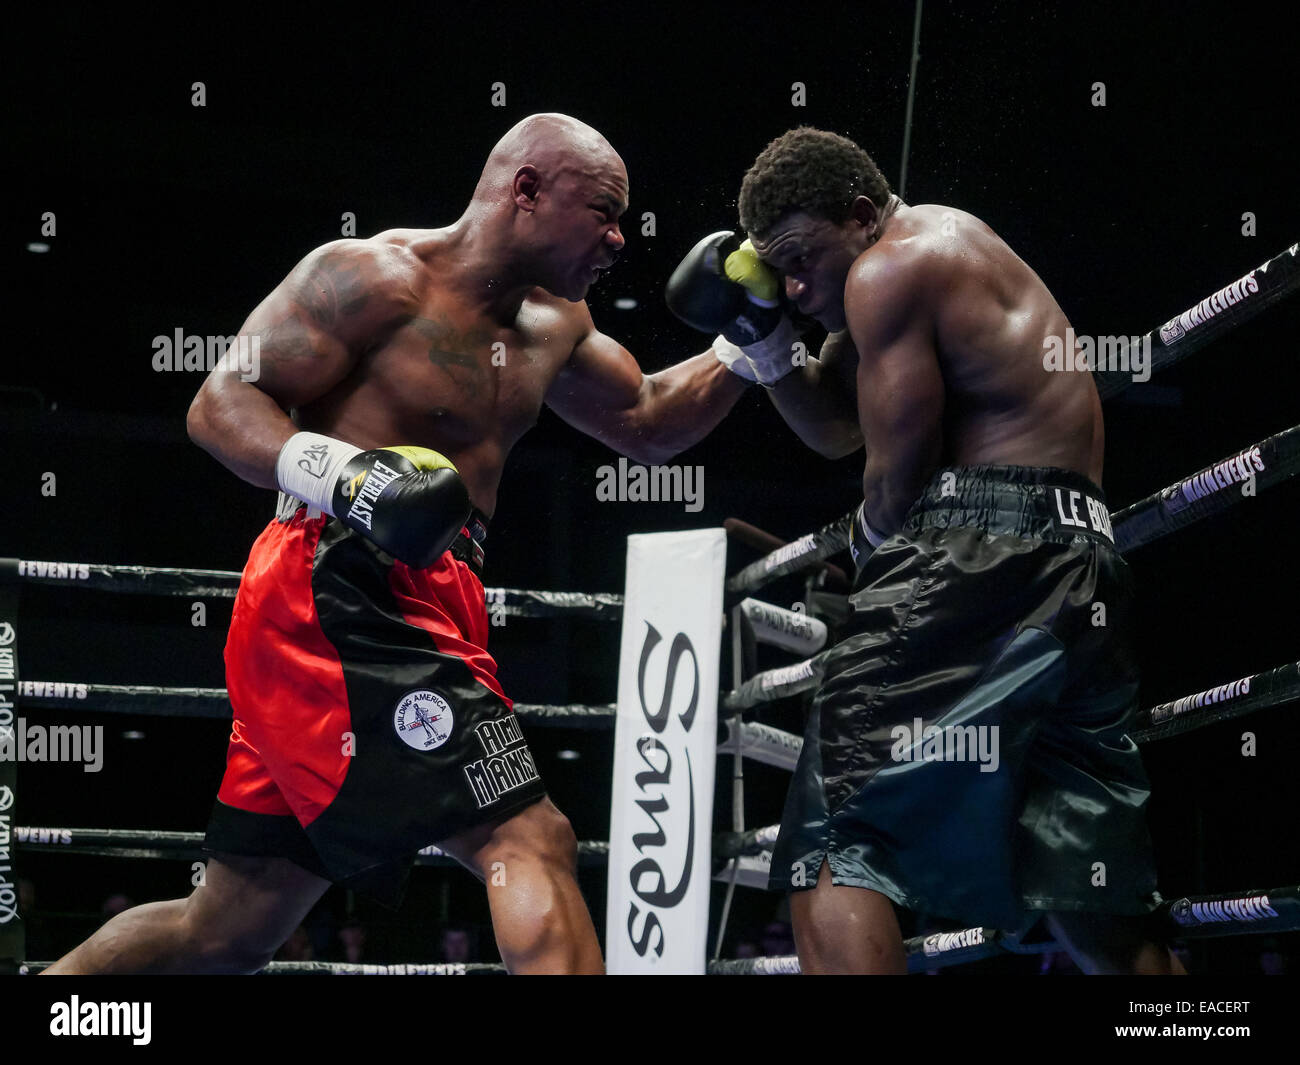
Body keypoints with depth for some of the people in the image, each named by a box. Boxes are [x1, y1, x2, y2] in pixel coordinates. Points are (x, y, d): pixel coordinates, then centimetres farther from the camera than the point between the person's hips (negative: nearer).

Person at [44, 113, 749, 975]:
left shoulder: (550, 323, 19)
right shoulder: (377, 278, -6)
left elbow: (649, 425, 31)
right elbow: (221, 403, -11)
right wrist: (346, 473, -28)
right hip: (337, 604, -10)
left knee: (232, 929, 14)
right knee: (531, 842, -20)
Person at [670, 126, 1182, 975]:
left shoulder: (889, 268, -3)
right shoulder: (946, 250, 27)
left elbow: (897, 474, -7)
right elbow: (834, 428, 30)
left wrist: (870, 539, 13)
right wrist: (768, 348, 15)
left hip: (978, 552, -10)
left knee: (831, 851, -13)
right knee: (1105, 913, 13)